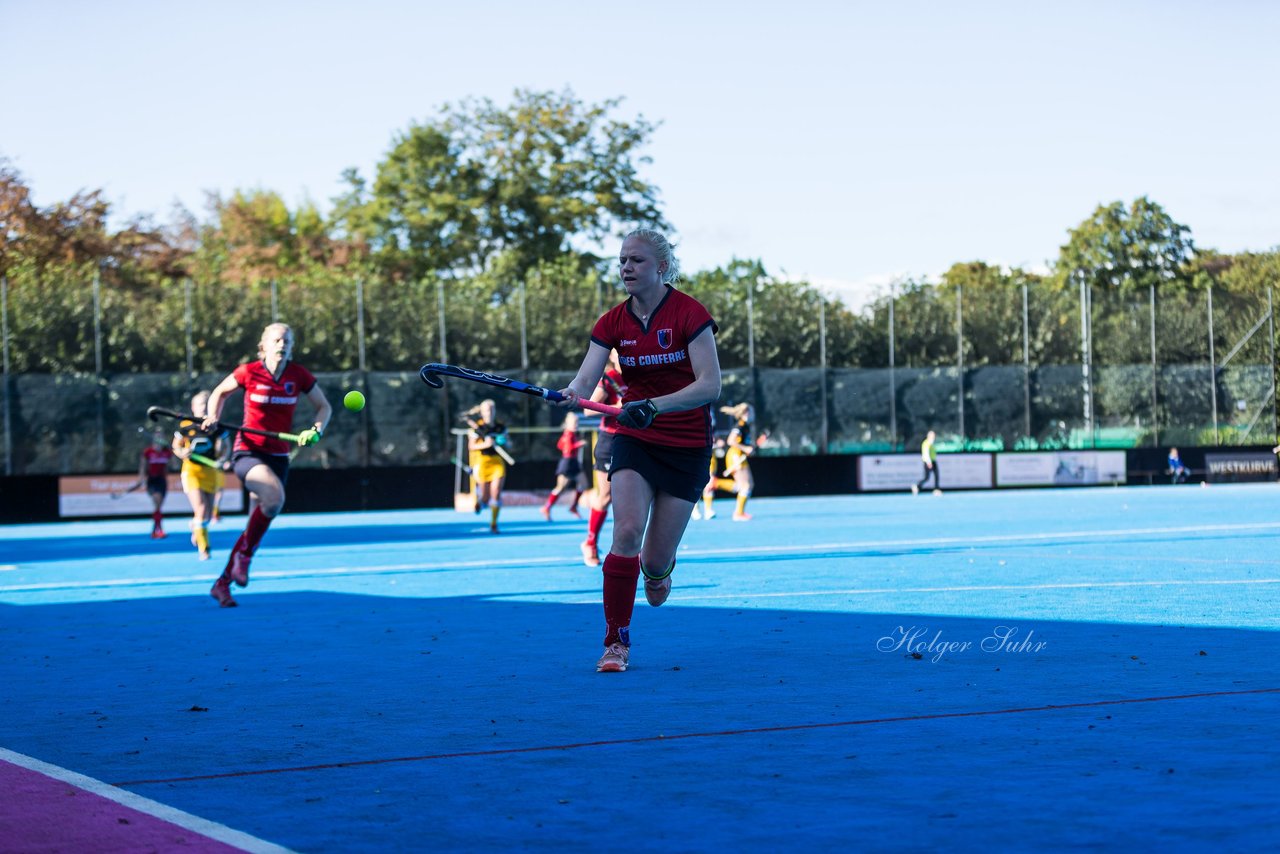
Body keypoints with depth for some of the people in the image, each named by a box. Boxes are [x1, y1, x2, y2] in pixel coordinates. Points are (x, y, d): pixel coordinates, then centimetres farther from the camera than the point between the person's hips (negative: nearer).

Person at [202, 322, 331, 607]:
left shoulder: (299, 375, -2)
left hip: (278, 456, 4)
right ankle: (244, 554, -12)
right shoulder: (248, 373, -7)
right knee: (274, 496, -33)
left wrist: (316, 430, -10)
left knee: (258, 523, 5)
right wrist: (214, 418, -6)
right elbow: (219, 393, 11)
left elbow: (324, 407, 9)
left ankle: (222, 583, 20)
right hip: (247, 451, -4)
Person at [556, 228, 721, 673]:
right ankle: (617, 644, -10)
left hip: (686, 447, -2)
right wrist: (572, 394, -38)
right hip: (634, 441, 2)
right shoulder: (613, 323, -1)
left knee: (655, 560, -1)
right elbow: (586, 376, -13)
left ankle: (658, 568, 40)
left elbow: (710, 385, -19)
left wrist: (654, 406, -32)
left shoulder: (690, 313, -12)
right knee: (626, 532, -20)